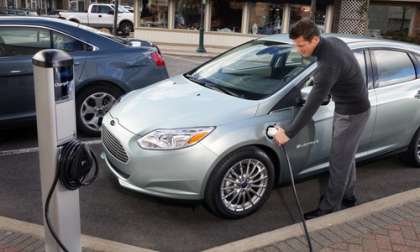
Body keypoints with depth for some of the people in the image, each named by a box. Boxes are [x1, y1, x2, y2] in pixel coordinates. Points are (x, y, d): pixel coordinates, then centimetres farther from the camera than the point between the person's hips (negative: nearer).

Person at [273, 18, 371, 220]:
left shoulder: (328, 64, -33)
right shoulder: (332, 41, -4)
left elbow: (311, 106, -32)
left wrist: (288, 133, -26)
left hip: (352, 113, -10)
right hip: (347, 108, 10)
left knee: (339, 161, 1)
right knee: (345, 157, 20)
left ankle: (329, 207, 13)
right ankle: (347, 195, 36)